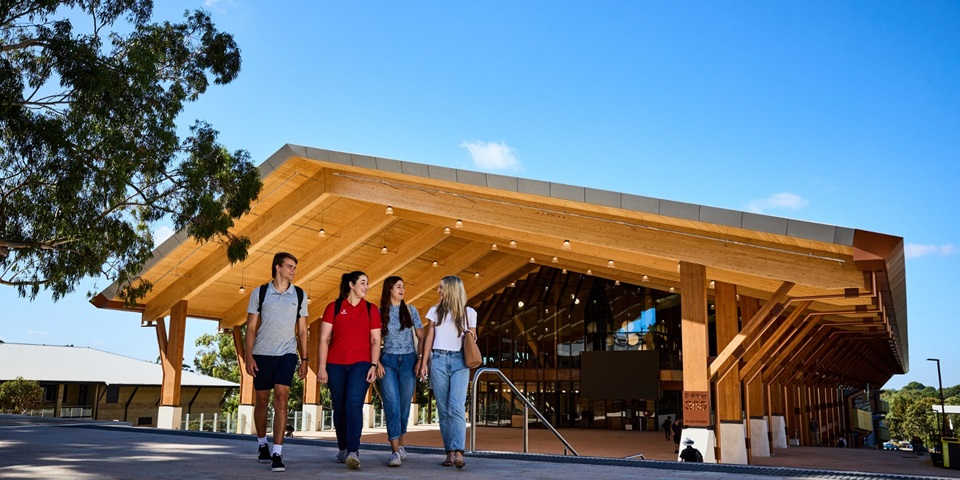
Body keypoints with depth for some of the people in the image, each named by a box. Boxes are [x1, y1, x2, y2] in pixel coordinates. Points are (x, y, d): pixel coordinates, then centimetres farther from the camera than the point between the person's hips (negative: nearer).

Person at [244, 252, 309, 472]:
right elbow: (251, 327, 1)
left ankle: (277, 454, -12)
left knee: (281, 399, -11)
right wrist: (248, 355, -8)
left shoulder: (299, 295, 6)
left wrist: (304, 359, 4)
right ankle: (262, 444, 32)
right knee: (262, 400, 10)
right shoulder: (259, 293, 2)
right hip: (262, 354, 0)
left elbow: (302, 330, 8)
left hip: (287, 354, 0)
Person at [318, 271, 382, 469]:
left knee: (354, 406, -15)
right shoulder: (333, 307, 3)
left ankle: (353, 452, -19)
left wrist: (373, 365, -5)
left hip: (361, 364, -1)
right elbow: (324, 339, 1)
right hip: (335, 365, 1)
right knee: (339, 408, 7)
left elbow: (375, 341, 6)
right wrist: (322, 367, -4)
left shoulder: (371, 310, 7)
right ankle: (343, 450, 23)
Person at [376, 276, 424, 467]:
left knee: (404, 405, 5)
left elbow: (421, 337, 7)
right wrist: (376, 362, -7)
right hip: (388, 361, -1)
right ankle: (395, 451, -13)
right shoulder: (380, 313, 4)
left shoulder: (410, 311, 7)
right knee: (392, 405, -11)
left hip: (409, 360, 1)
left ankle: (400, 444, 23)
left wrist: (421, 358, -4)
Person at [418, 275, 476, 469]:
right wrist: (424, 362, 3)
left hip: (459, 361, -2)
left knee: (456, 407, -16)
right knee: (443, 409, 0)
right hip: (438, 360, 2)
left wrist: (471, 336, -7)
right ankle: (449, 452, 3)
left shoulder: (469, 313, 8)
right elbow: (429, 338, 10)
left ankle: (458, 452, -22)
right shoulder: (435, 310, 12)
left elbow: (473, 339, 16)